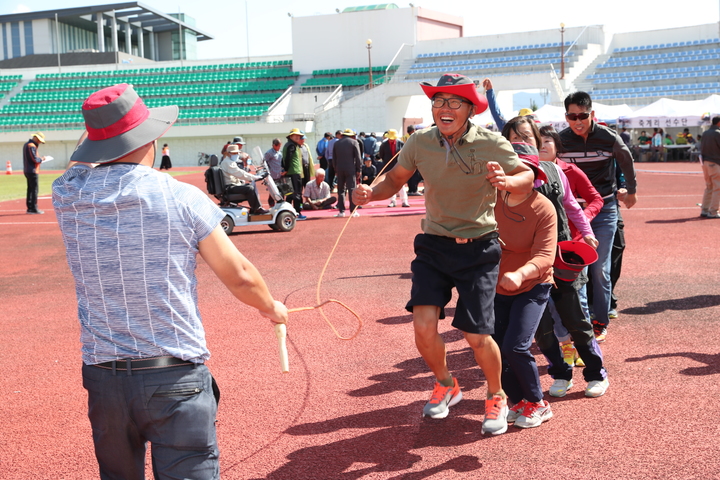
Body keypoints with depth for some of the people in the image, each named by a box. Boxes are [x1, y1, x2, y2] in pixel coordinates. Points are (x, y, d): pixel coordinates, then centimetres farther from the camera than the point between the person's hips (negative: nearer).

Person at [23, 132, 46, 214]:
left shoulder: (26, 144, 16)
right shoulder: (31, 146, -15)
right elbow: (35, 159, -21)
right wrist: (41, 159, -4)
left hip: (27, 171, 10)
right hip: (32, 171, -10)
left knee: (30, 189, 14)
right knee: (34, 190, -7)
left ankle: (29, 208, 18)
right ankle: (34, 209, -7)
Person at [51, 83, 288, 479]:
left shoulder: (66, 196, -2)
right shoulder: (182, 198, -11)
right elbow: (239, 276, -4)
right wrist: (271, 308, 14)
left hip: (102, 376, 5)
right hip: (174, 375, -4)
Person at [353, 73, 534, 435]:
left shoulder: (491, 144, -12)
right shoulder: (420, 143, -5)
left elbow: (527, 177, -3)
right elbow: (395, 179, 8)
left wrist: (507, 182, -27)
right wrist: (371, 193, -14)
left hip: (479, 248, -2)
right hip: (434, 245, 2)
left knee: (477, 335, -6)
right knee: (424, 327, -11)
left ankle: (496, 397, 27)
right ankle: (445, 386, 23)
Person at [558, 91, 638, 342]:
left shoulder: (609, 138, -9)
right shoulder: (561, 140, -7)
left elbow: (626, 162, 11)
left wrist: (631, 191, 22)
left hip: (604, 210, -1)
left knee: (599, 269, -1)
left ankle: (601, 322, 13)